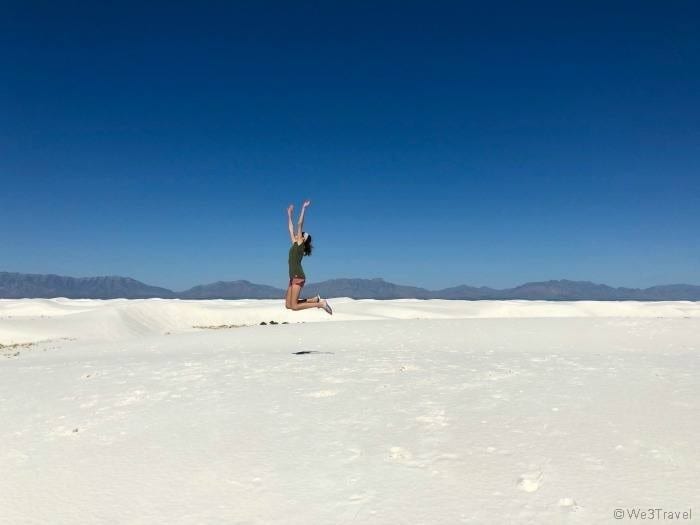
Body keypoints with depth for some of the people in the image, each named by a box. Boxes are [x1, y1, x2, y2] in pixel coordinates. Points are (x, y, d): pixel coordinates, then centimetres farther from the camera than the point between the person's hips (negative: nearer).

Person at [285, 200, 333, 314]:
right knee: (288, 304, 8)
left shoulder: (300, 244, -3)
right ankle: (315, 300, 15)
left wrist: (303, 208, -9)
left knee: (294, 306, -12)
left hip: (298, 277, -9)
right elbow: (291, 228, 23)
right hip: (293, 277, 9)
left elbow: (300, 224, -9)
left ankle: (320, 303, -4)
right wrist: (289, 214, 27)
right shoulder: (295, 244, 17)